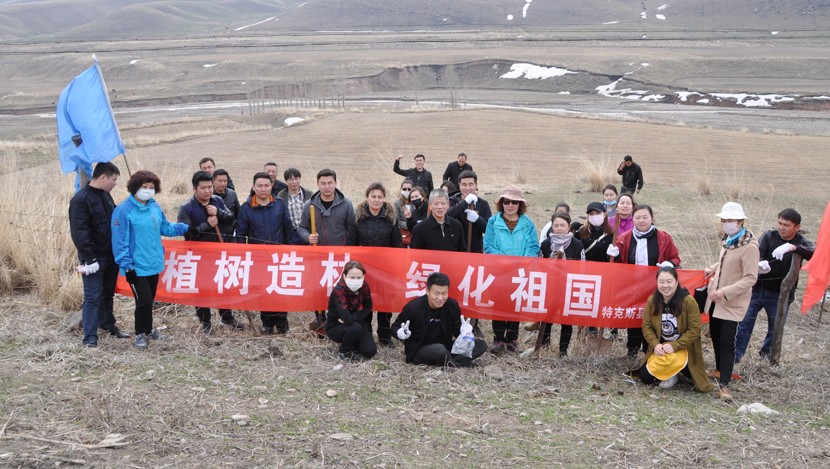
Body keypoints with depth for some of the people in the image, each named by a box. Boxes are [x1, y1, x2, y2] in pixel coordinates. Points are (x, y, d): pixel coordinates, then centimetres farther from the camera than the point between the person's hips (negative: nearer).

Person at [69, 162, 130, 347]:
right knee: (93, 297, -6)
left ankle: (109, 325, 35)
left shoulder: (105, 195, 10)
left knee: (108, 293, 20)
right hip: (94, 258, -8)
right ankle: (90, 338, -2)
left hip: (110, 256, 8)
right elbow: (79, 232, -20)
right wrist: (89, 258, -22)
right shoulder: (81, 199, -17)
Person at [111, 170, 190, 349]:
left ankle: (147, 329, 36)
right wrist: (126, 264, -18)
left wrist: (186, 228, 13)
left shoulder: (155, 207, 7)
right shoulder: (123, 210, -15)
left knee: (149, 299, 18)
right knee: (144, 301, -8)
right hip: (137, 266, -7)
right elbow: (120, 240, -15)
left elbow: (165, 227, 20)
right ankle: (141, 334, 11)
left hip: (154, 263, 7)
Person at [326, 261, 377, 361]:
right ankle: (343, 352, -6)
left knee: (370, 351, -13)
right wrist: (359, 315, -19)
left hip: (354, 324, 5)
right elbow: (348, 319, -39)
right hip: (335, 328, -5)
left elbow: (368, 308, 0)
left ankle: (353, 344, 19)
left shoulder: (364, 286, -14)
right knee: (355, 328, -35)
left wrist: (352, 318, -14)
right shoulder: (338, 291, -31)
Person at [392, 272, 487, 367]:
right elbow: (395, 327, -4)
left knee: (481, 345, -8)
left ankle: (447, 362, -22)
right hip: (418, 351, -6)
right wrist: (400, 333, -29)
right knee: (440, 349, -40)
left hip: (444, 346, 6)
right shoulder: (413, 307, -18)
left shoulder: (452, 305, -6)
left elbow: (457, 331, 5)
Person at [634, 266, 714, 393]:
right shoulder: (652, 300, -6)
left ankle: (673, 373, 2)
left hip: (683, 348, -4)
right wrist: (655, 345, -20)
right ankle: (669, 371, 23)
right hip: (659, 348, 4)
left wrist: (674, 346, -26)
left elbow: (694, 330, -18)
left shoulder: (688, 301, -19)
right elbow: (646, 326, -3)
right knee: (645, 377, -7)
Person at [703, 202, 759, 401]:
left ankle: (724, 384, -6)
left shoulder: (749, 247, -21)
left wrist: (726, 292, -29)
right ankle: (719, 370, 37)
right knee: (715, 334, 18)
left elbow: (750, 278, -23)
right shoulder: (728, 240, 4)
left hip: (732, 302, -8)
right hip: (717, 298, 8)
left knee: (727, 341, -9)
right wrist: (712, 269, 12)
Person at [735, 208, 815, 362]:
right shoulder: (769, 236, -4)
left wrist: (793, 247, -44)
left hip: (781, 296, 0)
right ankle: (736, 354, 13)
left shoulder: (801, 243, -6)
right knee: (745, 323, 3)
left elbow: (814, 255, -26)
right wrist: (758, 264, -43)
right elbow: (757, 254, -18)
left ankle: (767, 352, 35)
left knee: (775, 328, 12)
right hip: (758, 290, 0)